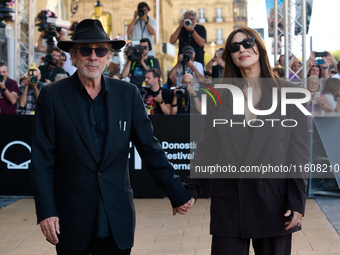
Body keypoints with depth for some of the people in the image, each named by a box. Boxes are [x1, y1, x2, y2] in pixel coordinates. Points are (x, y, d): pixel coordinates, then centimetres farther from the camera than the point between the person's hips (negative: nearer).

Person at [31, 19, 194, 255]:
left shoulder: (128, 94, 3)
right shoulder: (52, 96, -3)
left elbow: (150, 149, 6)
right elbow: (42, 159, -4)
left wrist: (177, 193, 4)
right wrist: (45, 211, -10)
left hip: (117, 220, 2)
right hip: (71, 221, -1)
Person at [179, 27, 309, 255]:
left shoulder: (290, 94, 4)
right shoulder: (222, 97, 10)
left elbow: (299, 151, 1)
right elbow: (207, 148, 9)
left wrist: (297, 202, -6)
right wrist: (191, 189, -3)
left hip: (274, 200, -1)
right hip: (229, 199, 2)